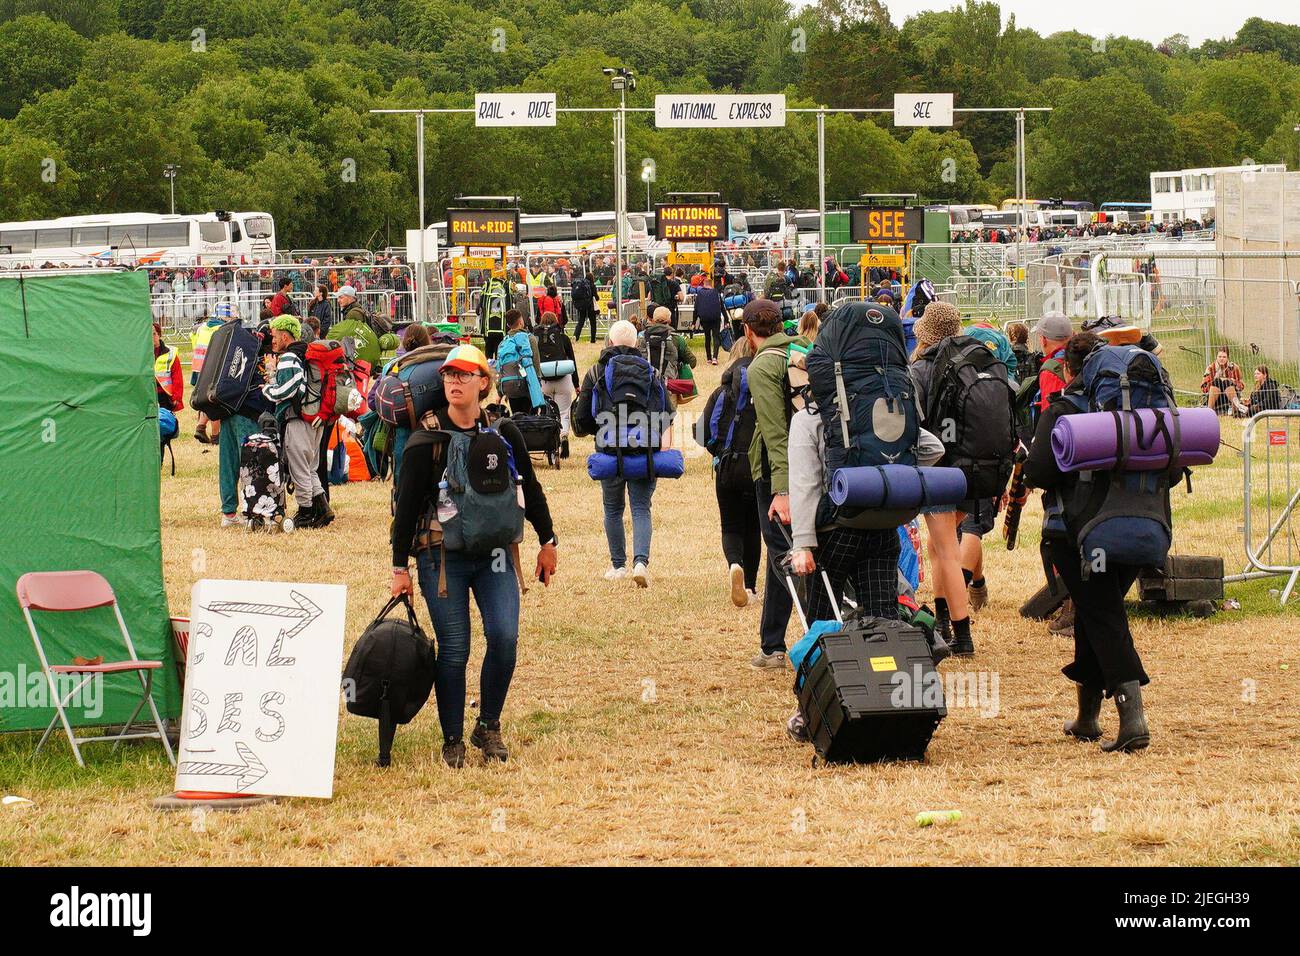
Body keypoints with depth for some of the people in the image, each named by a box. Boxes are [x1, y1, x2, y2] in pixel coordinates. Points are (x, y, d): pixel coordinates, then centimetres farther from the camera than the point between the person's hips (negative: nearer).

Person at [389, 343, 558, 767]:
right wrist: (400, 568, -2)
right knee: (453, 650, -3)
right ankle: (452, 740, 9)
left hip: (495, 555, 2)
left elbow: (530, 489, 15)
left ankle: (488, 726, 8)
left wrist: (547, 542, 17)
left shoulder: (503, 433, 4)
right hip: (442, 556, -2)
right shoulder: (425, 441, -4)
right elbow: (407, 507, -1)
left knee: (504, 638, -11)